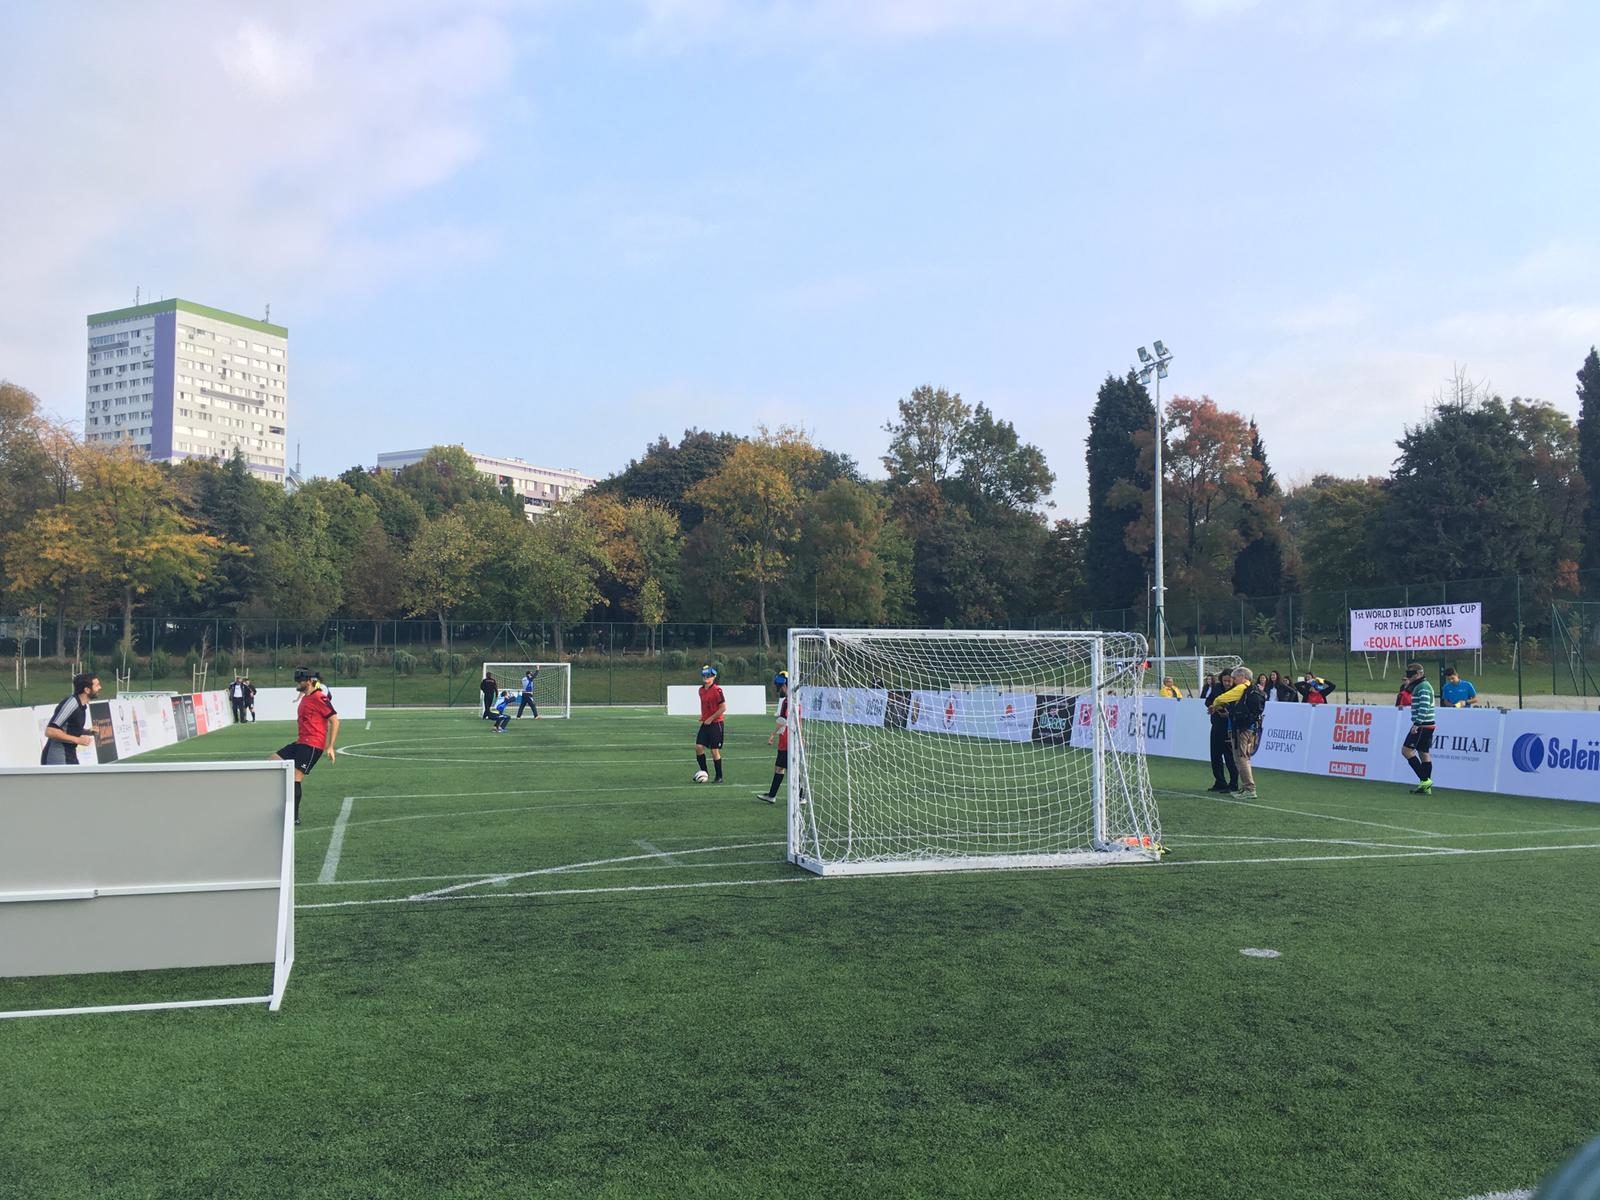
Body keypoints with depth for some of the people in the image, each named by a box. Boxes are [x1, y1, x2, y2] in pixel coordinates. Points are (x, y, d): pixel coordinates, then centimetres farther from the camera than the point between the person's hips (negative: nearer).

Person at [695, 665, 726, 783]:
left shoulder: (717, 690, -14)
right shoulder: (701, 690, 9)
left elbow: (723, 708, -15)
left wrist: (711, 718, -14)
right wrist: (702, 716, 9)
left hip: (715, 723, -7)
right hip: (705, 723, 7)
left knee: (715, 750, -2)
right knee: (699, 747, -2)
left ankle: (719, 777, 10)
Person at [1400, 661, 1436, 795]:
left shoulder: (1423, 686, -14)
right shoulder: (1419, 686, 18)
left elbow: (1424, 707, -23)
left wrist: (1416, 723, -25)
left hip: (1423, 725, -10)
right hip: (1426, 725, 10)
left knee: (1406, 750, -9)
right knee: (1424, 753, 9)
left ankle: (1425, 780, -9)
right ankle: (1426, 787, 11)